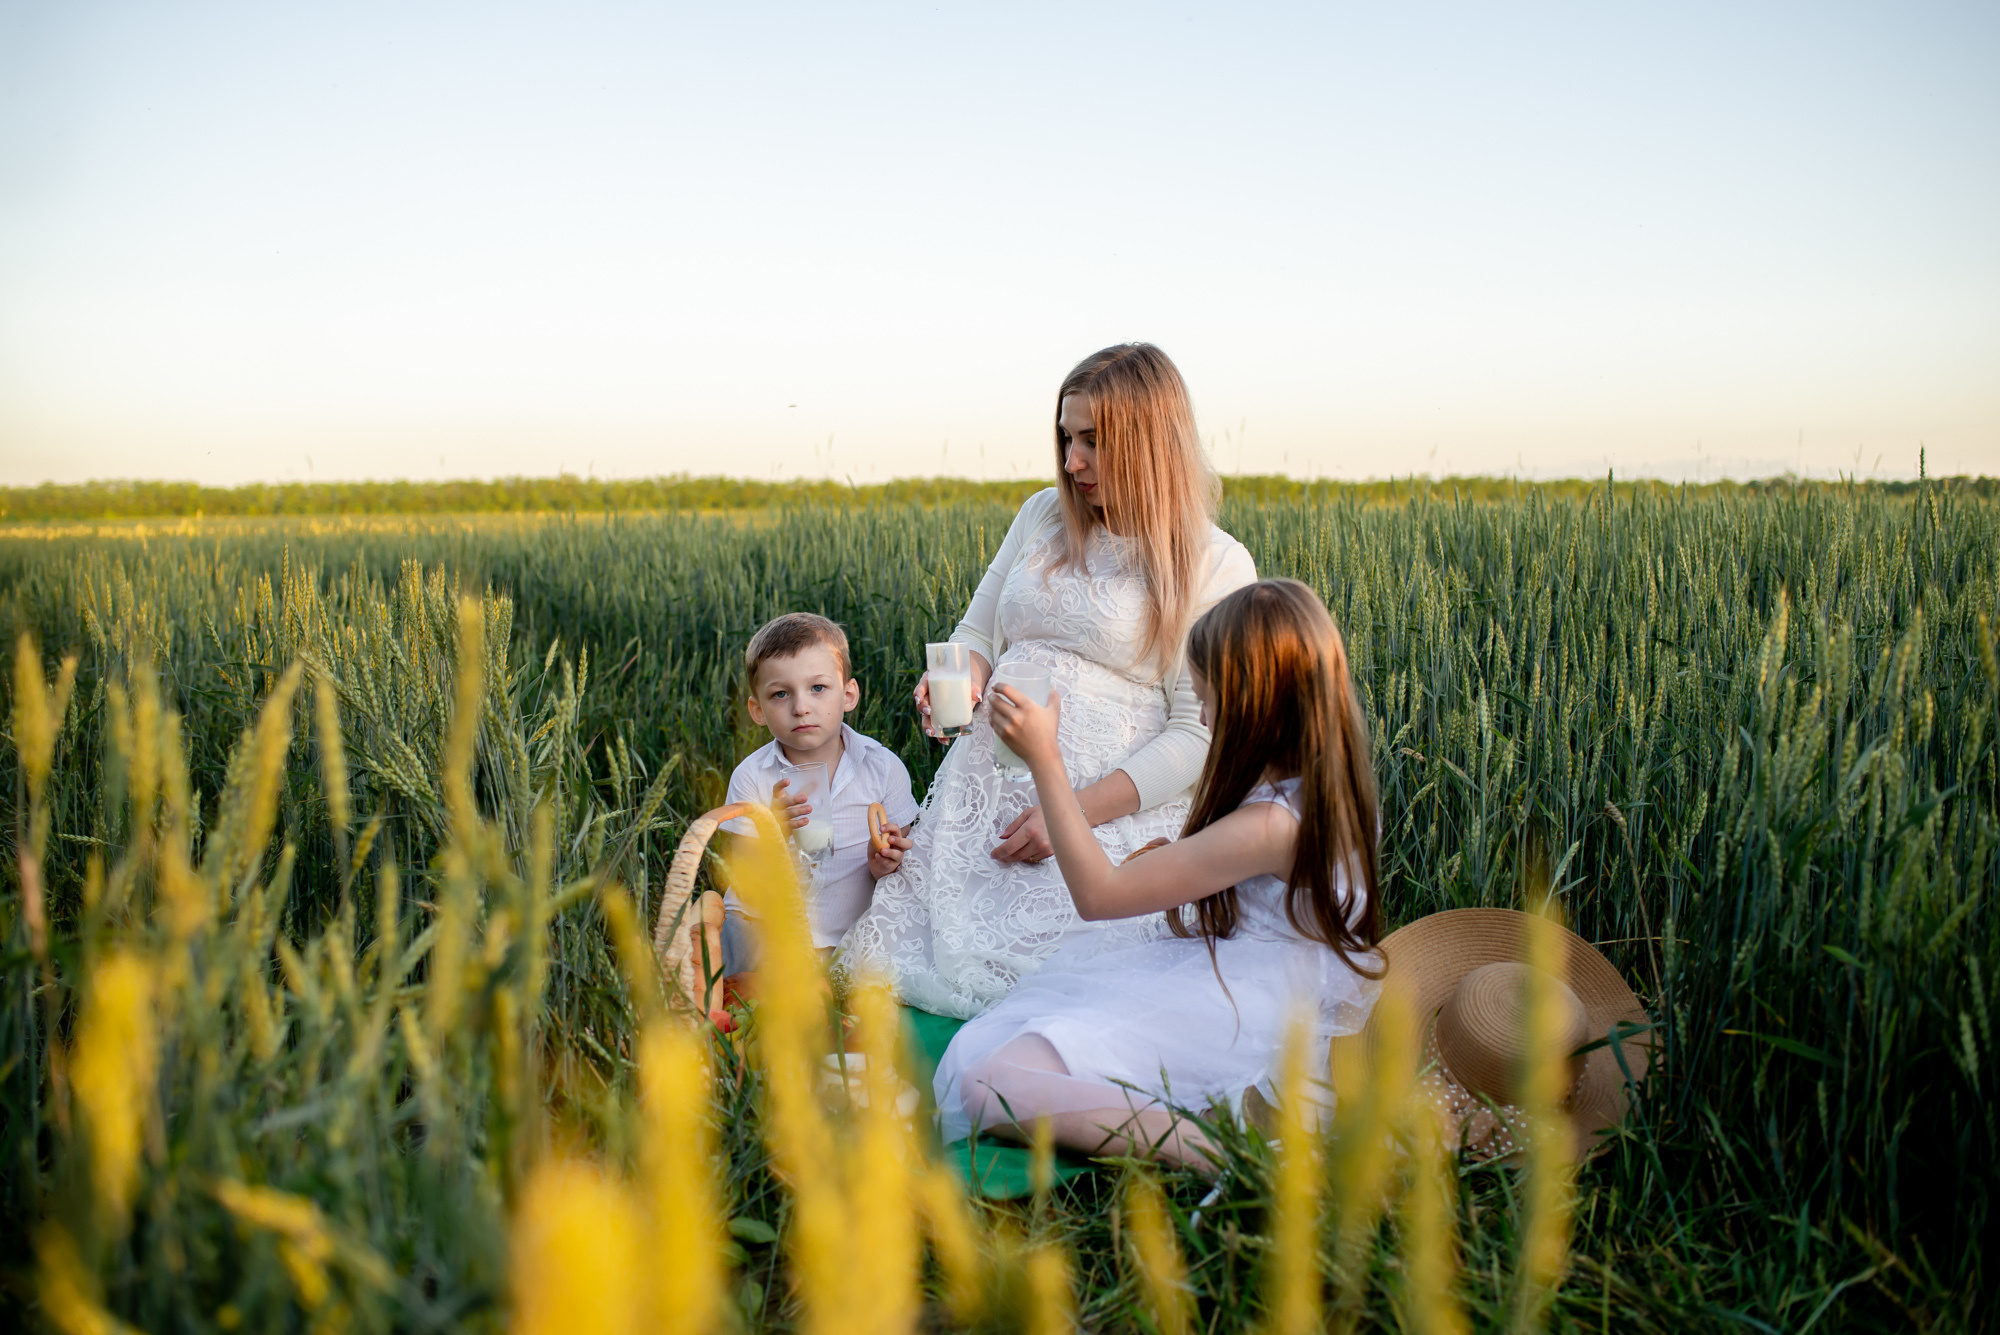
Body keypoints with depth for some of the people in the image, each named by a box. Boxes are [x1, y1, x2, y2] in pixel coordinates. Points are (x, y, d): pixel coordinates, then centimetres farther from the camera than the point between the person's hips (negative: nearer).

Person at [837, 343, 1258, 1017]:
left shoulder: (1216, 565, -3)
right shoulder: (1044, 515, 14)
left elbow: (1199, 734, -6)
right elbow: (979, 632, 20)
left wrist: (1074, 811, -15)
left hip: (1110, 806, -4)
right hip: (986, 787, 5)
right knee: (882, 967, -12)